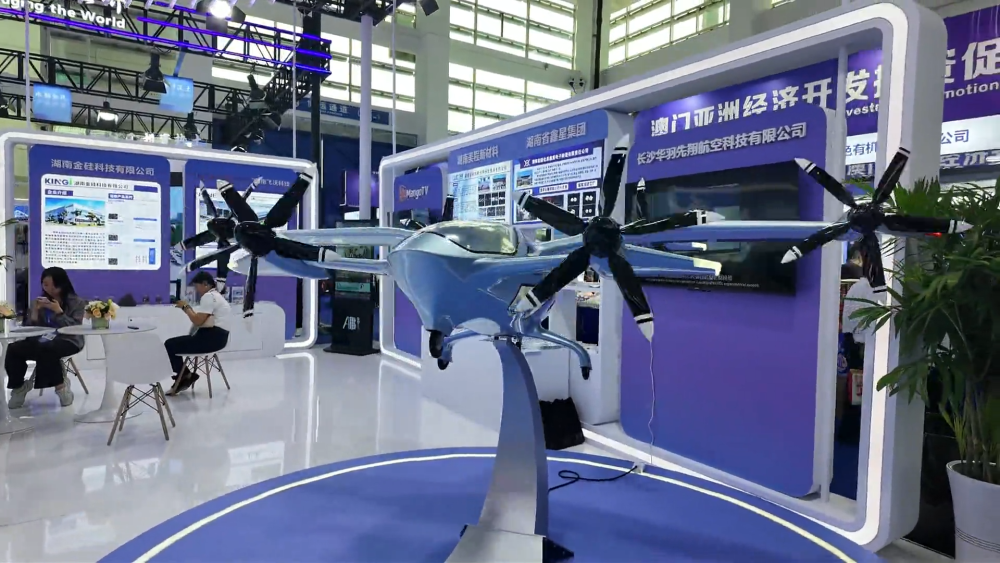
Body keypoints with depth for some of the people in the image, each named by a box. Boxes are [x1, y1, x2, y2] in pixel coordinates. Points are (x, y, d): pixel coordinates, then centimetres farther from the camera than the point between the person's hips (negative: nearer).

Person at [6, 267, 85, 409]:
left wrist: (59, 312, -16)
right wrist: (35, 312, -7)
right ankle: (18, 387, -2)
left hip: (67, 341, -5)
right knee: (13, 349, -23)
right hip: (42, 341, 5)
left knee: (46, 349, -37)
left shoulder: (76, 302, 3)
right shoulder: (39, 302, 14)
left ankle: (60, 385, -14)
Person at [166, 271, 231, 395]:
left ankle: (185, 376, 10)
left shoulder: (208, 296, -13)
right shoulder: (214, 295, 21)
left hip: (212, 337, -11)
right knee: (173, 343, 17)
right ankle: (182, 378, 17)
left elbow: (198, 321, -20)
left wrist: (185, 307, -7)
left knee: (169, 345, -4)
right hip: (213, 336, 11)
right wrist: (186, 308, 7)